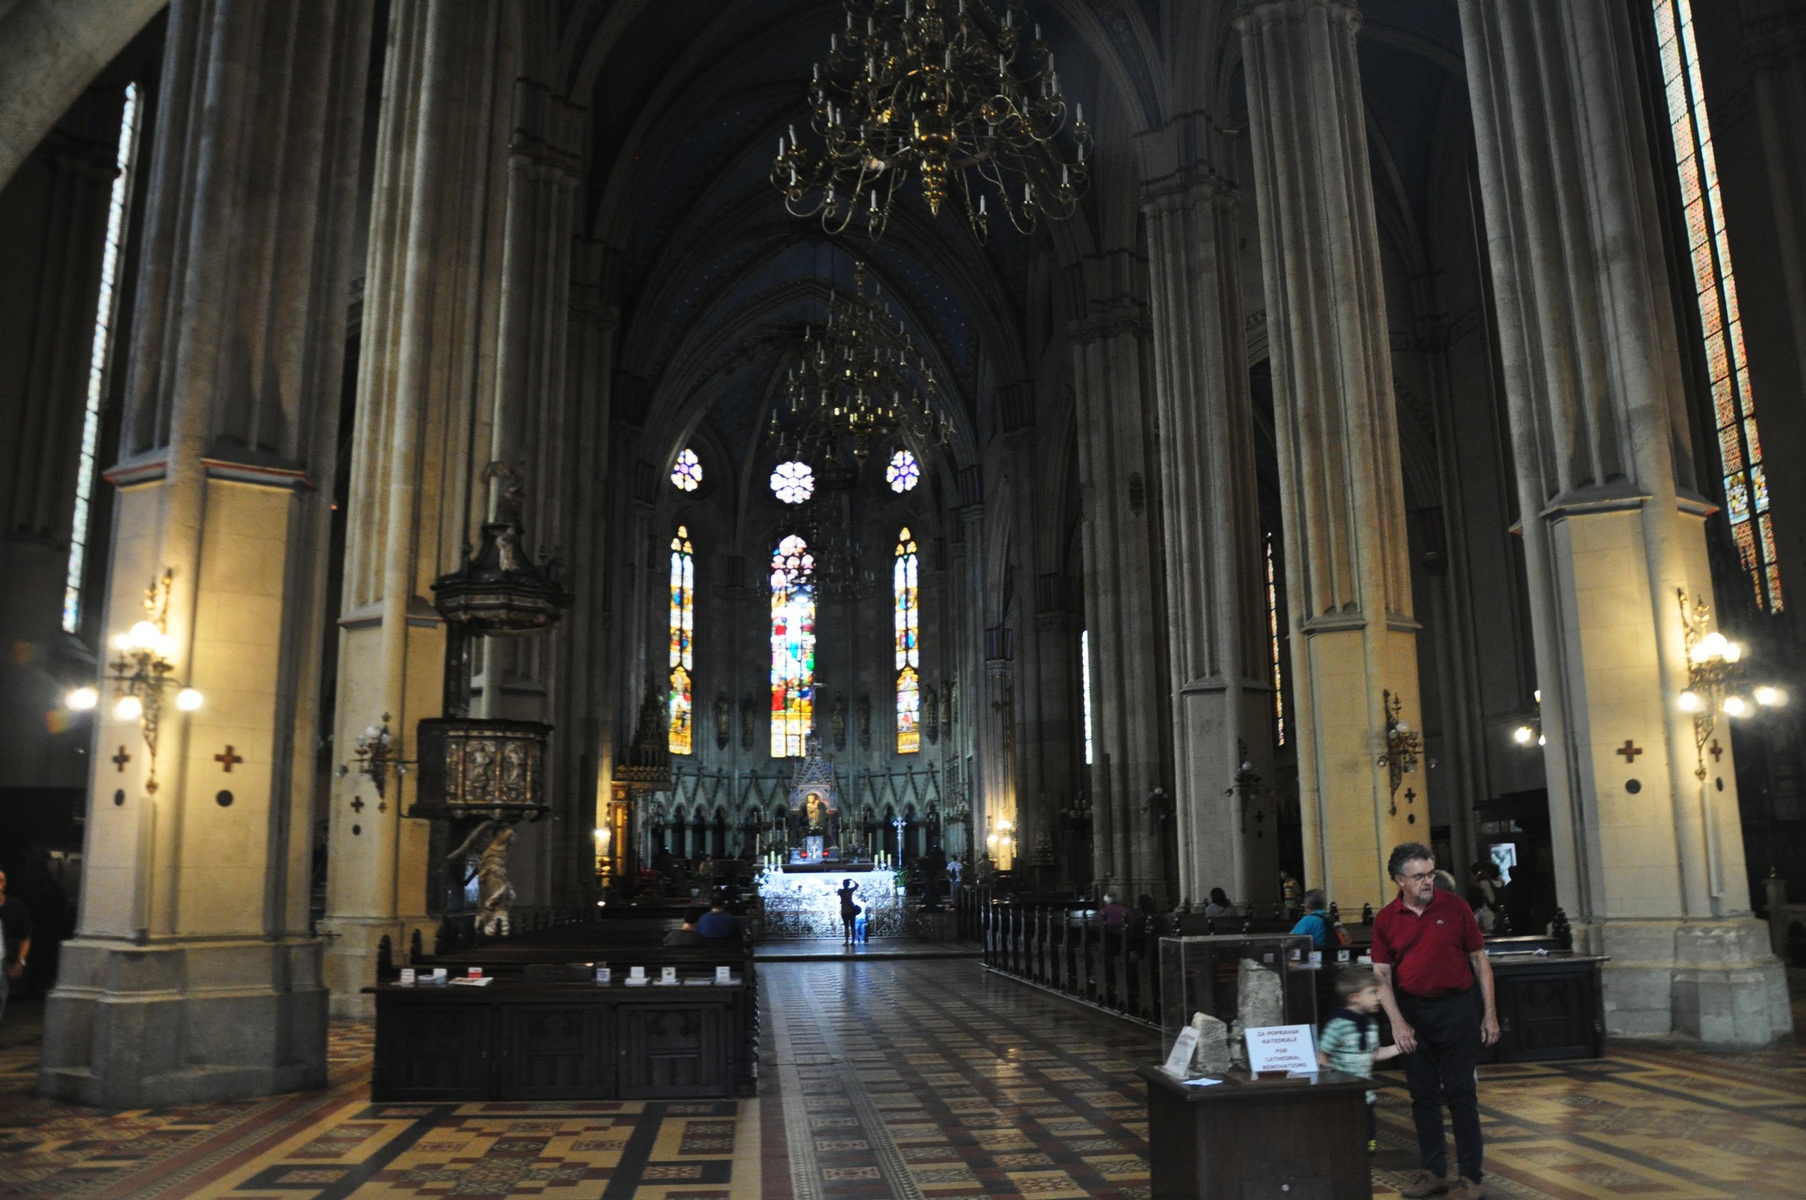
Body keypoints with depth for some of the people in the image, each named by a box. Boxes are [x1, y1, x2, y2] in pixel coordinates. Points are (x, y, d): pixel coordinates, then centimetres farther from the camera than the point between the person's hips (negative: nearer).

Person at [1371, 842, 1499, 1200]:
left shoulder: (1455, 907, -4)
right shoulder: (1385, 920, 0)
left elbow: (1479, 961, 2)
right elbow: (1382, 975, 1)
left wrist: (1490, 1013, -1)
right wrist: (1397, 1023, -9)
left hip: (1455, 1009, -2)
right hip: (1412, 1012, 2)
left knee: (1460, 1093, 1)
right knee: (1423, 1096, 10)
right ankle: (1433, 1170, 22)